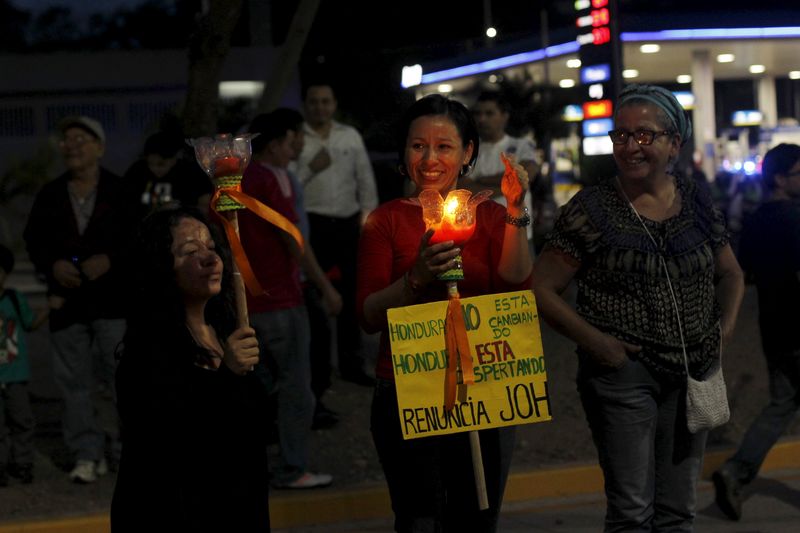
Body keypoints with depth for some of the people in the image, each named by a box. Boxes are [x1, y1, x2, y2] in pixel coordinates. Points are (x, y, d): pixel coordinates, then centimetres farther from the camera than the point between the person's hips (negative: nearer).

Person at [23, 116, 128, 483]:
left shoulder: (120, 191, 1)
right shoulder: (50, 195, 12)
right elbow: (33, 239, 11)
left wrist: (109, 260, -15)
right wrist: (52, 265, -7)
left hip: (113, 298, -3)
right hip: (66, 300, 3)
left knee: (120, 376, -3)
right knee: (75, 380, 4)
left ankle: (126, 450, 6)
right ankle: (87, 454, 9)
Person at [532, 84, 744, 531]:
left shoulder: (697, 204, 6)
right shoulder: (591, 210, -7)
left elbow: (731, 275, 20)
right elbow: (542, 288, -7)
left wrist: (726, 328, 3)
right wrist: (594, 341, -15)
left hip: (692, 374, 4)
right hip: (624, 372, -4)